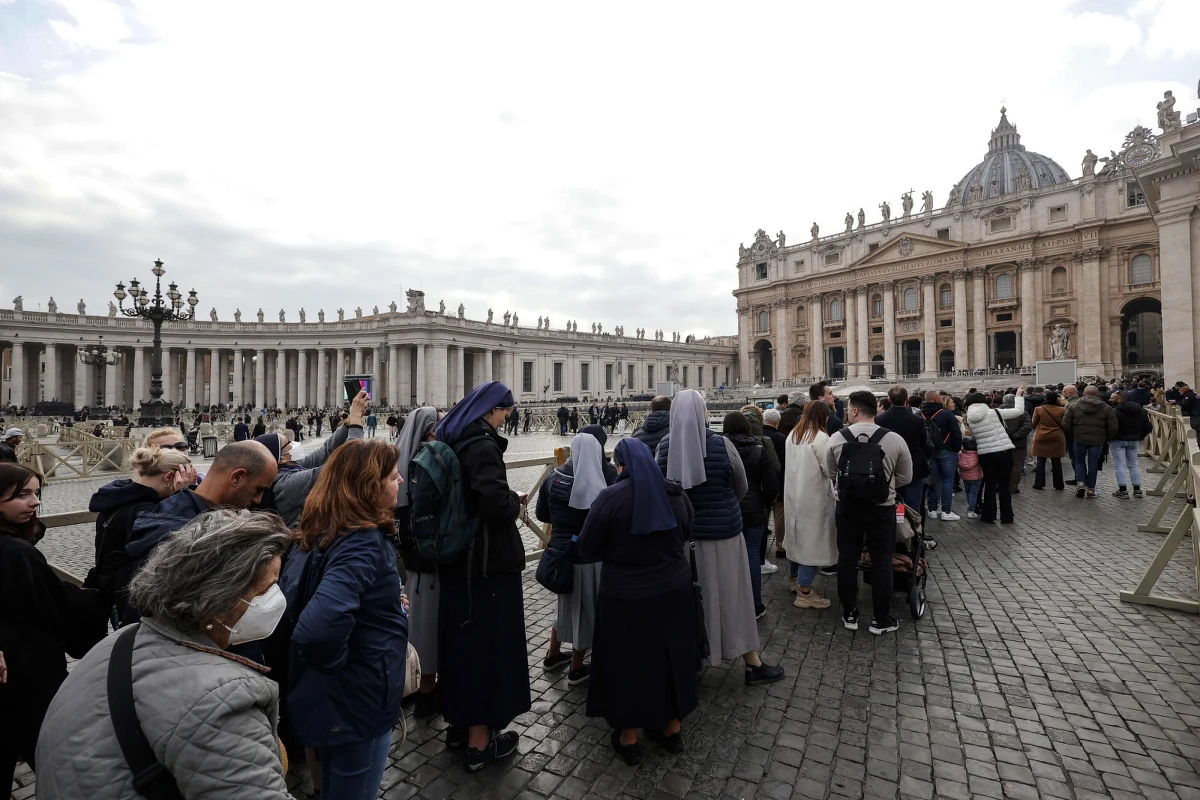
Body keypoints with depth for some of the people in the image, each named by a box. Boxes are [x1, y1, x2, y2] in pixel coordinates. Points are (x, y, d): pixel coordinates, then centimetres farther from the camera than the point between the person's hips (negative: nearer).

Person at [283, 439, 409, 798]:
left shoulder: (325, 531, -2)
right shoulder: (364, 544, -30)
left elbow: (288, 594, 9)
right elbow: (317, 629, -42)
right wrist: (337, 664, -22)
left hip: (329, 697, 8)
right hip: (357, 702, -8)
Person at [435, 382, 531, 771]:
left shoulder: (455, 442, 7)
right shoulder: (481, 446, -20)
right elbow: (497, 503, -32)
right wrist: (516, 500, -11)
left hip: (458, 560, 9)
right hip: (489, 562, -9)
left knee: (463, 638, 20)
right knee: (488, 643, 4)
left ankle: (459, 722, 37)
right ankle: (480, 741, 19)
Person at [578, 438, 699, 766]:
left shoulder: (610, 497, -16)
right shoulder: (676, 493, -2)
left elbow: (587, 548, -9)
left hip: (625, 595, -4)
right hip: (674, 589, 4)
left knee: (628, 661, 13)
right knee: (670, 655, 21)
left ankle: (629, 738, 29)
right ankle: (671, 728, 38)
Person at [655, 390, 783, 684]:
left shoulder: (663, 448, -9)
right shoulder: (721, 445, -15)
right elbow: (742, 487, 0)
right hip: (723, 531, -2)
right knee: (734, 596, 12)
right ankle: (752, 663, 27)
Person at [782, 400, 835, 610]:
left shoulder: (792, 435, 7)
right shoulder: (820, 438, -16)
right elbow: (831, 469, -15)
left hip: (793, 492, 8)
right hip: (812, 495, -8)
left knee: (796, 534, 19)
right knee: (811, 537, -2)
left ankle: (793, 577, 34)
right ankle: (804, 592, 2)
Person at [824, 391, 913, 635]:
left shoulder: (836, 438, -9)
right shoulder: (895, 439, -11)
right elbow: (905, 478, 0)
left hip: (846, 507, 1)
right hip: (882, 509, -1)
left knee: (847, 560, 12)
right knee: (881, 562, 10)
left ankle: (849, 614, 23)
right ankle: (881, 619, 20)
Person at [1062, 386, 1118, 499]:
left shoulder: (1073, 406, -2)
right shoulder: (1107, 408, 0)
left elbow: (1065, 426, -3)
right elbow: (1113, 428, -2)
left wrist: (1073, 436, 12)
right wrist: (1106, 438, 13)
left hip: (1079, 439, 0)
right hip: (1098, 441, 1)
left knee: (1079, 461, 16)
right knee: (1093, 464, 9)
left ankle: (1080, 482, -1)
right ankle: (1090, 489, 14)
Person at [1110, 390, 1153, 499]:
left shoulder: (1116, 411, -17)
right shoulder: (1141, 411, 7)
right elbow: (1148, 427, 10)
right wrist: (1139, 436, 17)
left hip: (1118, 441, -7)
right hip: (1134, 441, 7)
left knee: (1120, 465, -3)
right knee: (1133, 465, 15)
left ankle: (1123, 490, -4)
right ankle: (1137, 489, 17)